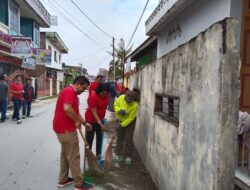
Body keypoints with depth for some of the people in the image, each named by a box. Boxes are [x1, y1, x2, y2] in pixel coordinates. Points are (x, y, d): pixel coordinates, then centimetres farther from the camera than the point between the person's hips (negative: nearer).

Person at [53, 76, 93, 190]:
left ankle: (63, 180, 31)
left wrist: (84, 123, 15)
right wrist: (79, 121, -20)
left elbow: (74, 112, 21)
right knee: (73, 156, 0)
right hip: (66, 129, -10)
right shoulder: (70, 91, -17)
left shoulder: (72, 93, 16)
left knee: (65, 154, 19)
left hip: (63, 128, 10)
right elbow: (67, 109, -34)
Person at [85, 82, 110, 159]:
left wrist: (102, 118, 14)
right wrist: (99, 123, -31)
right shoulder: (93, 97, -28)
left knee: (99, 137, 13)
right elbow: (94, 112, -27)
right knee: (90, 138, 6)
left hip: (100, 118, 7)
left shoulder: (106, 95, -8)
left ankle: (98, 154, 27)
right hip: (91, 119, -6)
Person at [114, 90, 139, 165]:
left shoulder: (135, 105, -29)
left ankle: (128, 156, 16)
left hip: (130, 122, -3)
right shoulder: (121, 97, -19)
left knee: (128, 139, -1)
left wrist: (122, 125, -22)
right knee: (119, 138, 12)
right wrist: (119, 110, -25)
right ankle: (118, 154, 28)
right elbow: (115, 105, -4)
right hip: (120, 120, 3)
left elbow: (130, 118, -24)